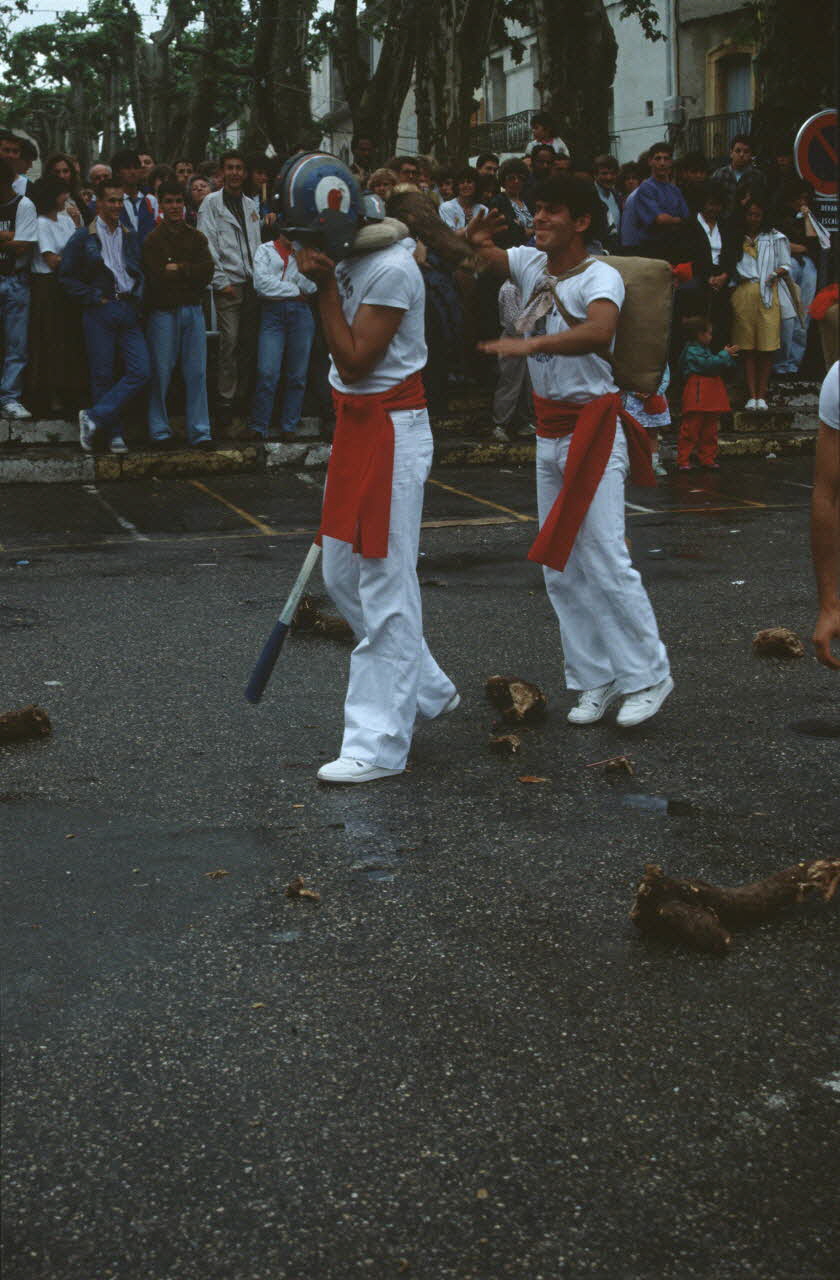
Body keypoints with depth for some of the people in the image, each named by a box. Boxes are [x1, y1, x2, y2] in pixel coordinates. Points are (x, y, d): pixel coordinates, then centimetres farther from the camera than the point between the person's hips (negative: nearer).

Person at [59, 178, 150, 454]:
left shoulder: (132, 237, 15)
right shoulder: (83, 237, 3)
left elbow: (143, 272, 21)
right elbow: (66, 276, 3)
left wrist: (138, 297, 4)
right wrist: (93, 298, -5)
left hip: (129, 310, 4)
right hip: (100, 312, -4)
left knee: (140, 372, -10)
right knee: (103, 375, -2)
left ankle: (94, 418, -4)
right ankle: (113, 433, 6)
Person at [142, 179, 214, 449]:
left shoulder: (196, 238, 12)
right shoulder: (152, 240, -1)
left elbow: (208, 271, -2)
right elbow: (156, 278, -13)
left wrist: (178, 269, -9)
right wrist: (191, 274, -5)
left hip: (193, 310, 4)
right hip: (163, 312, -4)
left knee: (197, 373, 3)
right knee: (160, 373, -1)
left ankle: (199, 432, 7)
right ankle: (159, 431, 7)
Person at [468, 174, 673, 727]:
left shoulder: (600, 276, -16)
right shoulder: (531, 264, 6)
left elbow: (600, 330, -36)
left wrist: (532, 343, -48)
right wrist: (474, 239, -20)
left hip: (593, 426, -8)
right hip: (550, 429, 8)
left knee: (604, 561, -9)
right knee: (560, 565, 9)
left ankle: (648, 676, 5)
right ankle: (596, 680, 19)